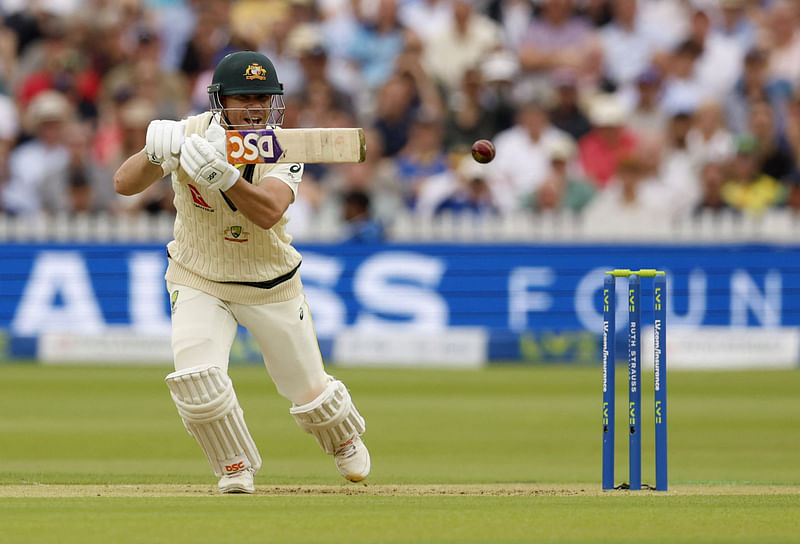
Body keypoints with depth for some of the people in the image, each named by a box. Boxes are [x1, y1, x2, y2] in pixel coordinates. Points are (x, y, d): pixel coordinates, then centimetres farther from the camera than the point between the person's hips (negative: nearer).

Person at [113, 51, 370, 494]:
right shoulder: (190, 134, -19)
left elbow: (268, 212, -38)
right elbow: (123, 184, -28)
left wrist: (222, 174, -55)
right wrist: (154, 153, -49)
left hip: (272, 286, 0)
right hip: (198, 282, 0)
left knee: (309, 390, 8)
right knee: (196, 380, -23)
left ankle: (344, 438, 45)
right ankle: (236, 468, 4)